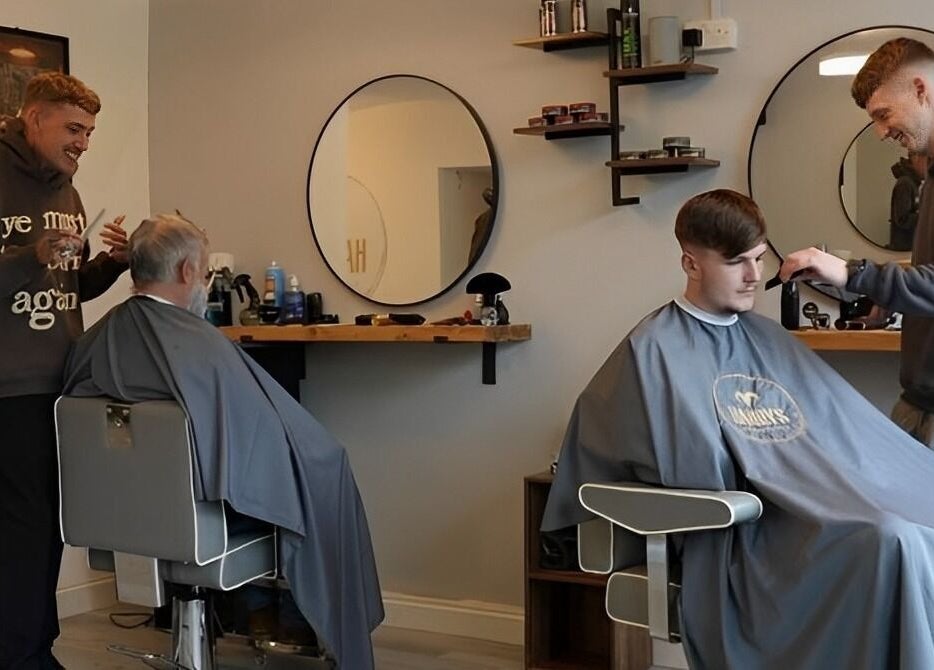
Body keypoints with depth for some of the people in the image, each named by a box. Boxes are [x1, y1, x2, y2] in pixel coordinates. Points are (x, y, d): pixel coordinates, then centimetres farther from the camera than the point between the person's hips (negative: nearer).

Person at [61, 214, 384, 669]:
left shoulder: (92, 341, -8)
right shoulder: (202, 346, -27)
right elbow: (273, 432, -16)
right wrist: (322, 451, 4)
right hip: (203, 510, -7)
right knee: (327, 465, 14)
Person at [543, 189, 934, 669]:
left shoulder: (769, 338, 21)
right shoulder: (655, 349, -1)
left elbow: (853, 429, 22)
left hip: (830, 512, 7)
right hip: (743, 533, -7)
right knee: (892, 540, -31)